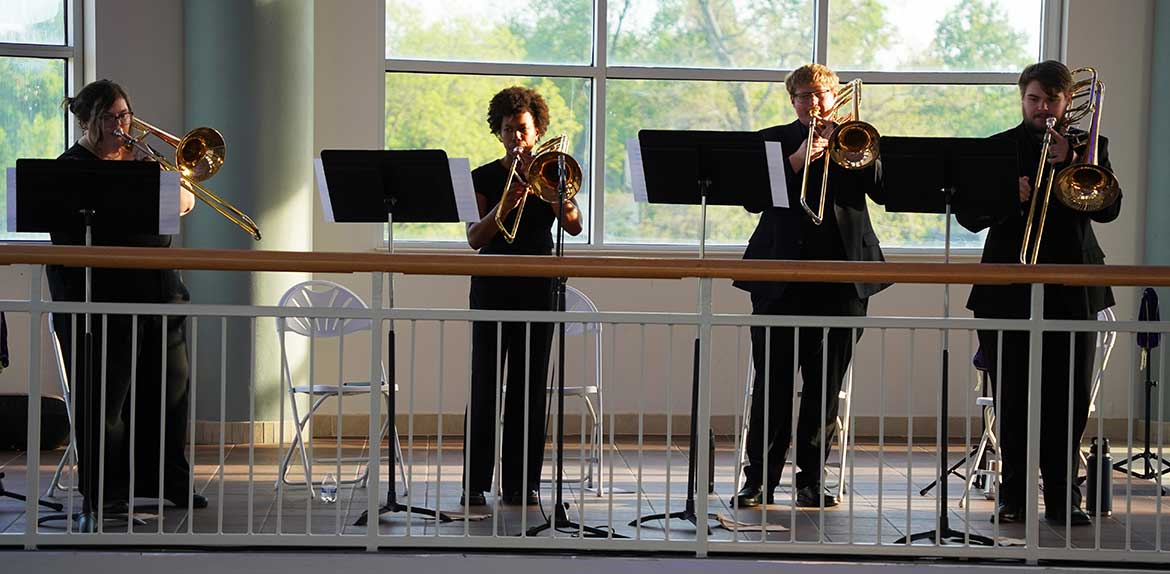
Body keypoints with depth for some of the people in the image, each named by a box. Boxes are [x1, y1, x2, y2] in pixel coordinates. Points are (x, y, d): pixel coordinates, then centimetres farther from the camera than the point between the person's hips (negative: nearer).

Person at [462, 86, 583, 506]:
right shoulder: (484, 178, 6)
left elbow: (574, 226, -6)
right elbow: (474, 239, -5)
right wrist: (503, 206, -20)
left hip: (538, 288, 1)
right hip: (492, 287, -1)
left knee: (530, 388, 1)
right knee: (485, 387, -4)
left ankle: (521, 482, 4)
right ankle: (475, 481, -1)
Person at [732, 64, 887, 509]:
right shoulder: (773, 140, 11)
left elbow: (884, 190, -2)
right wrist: (798, 160, -13)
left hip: (840, 277, 1)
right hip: (780, 276, -1)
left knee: (825, 384, 3)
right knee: (772, 381, -4)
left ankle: (811, 479, 11)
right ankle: (759, 479, 1)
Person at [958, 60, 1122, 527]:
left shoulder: (1087, 148, 10)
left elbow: (1108, 209, -3)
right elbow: (968, 217, 2)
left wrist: (1070, 163, -12)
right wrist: (1006, 197, -16)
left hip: (1070, 290, 0)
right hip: (1008, 290, 0)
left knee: (1068, 400, -1)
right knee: (1013, 401, 0)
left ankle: (1061, 496, 5)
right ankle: (1014, 496, 7)